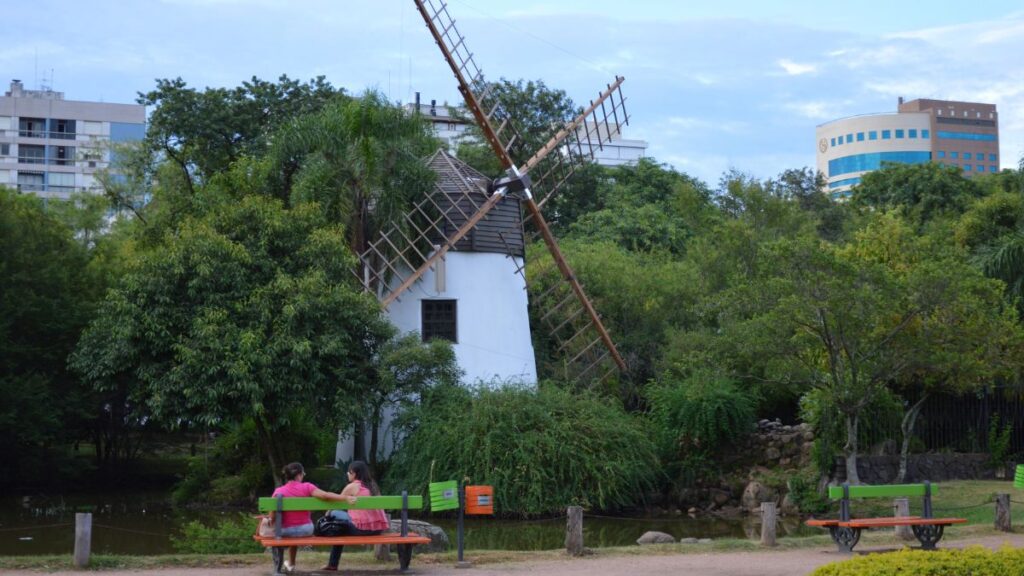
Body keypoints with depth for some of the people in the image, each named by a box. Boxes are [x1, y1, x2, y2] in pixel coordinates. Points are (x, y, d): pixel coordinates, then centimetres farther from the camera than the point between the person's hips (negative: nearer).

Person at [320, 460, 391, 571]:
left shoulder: (352, 487, -1)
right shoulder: (372, 485, 16)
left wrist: (328, 513, 26)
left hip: (362, 528, -7)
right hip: (378, 528, 7)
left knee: (335, 515, 12)